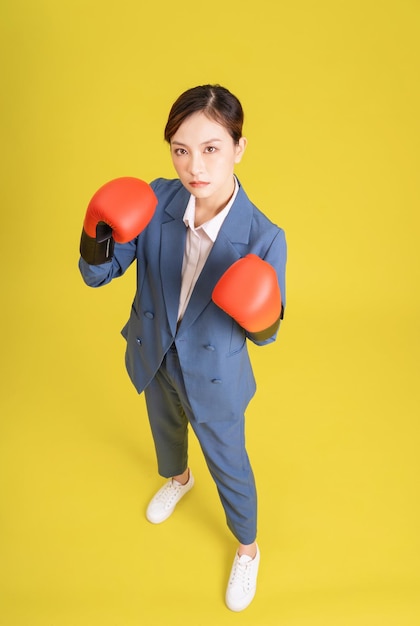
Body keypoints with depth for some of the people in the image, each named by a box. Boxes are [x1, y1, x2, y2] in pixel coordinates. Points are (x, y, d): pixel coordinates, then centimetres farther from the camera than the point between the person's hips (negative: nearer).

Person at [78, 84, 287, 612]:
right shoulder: (155, 200, -21)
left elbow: (264, 334, -16)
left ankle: (248, 549, 52)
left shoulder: (263, 238, -30)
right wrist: (95, 236, -34)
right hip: (155, 357, 4)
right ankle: (177, 479, 71)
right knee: (165, 429, 33)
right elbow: (97, 274, -12)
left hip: (214, 376, -3)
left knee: (228, 465, 20)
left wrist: (262, 319, -40)